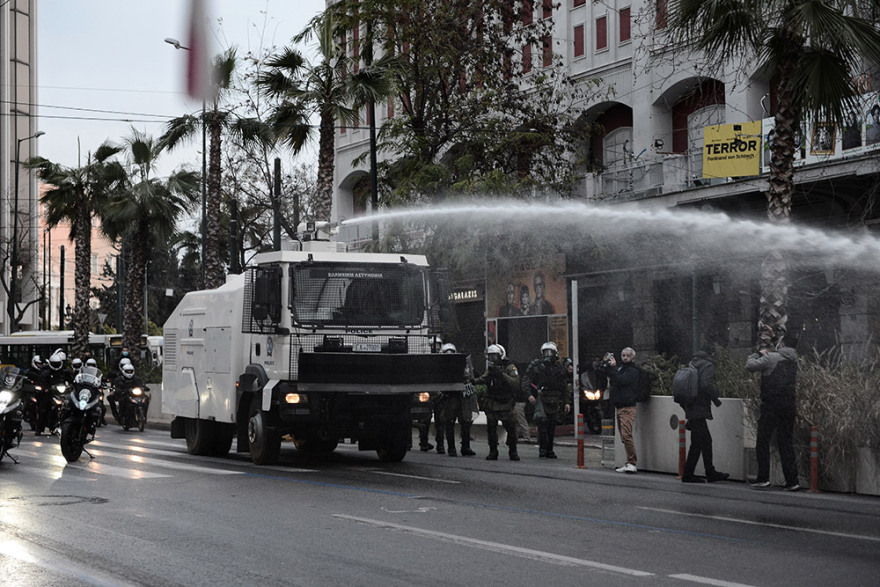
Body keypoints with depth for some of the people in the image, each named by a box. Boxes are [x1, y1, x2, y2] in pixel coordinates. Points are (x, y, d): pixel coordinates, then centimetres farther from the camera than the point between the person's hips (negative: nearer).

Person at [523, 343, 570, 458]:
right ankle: (542, 448, -11)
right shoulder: (536, 365, 3)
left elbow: (564, 387, 19)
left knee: (552, 425, 4)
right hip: (540, 398, -4)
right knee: (542, 422, -17)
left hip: (554, 401, 4)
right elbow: (526, 380, -3)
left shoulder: (559, 368, 14)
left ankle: (549, 450, 13)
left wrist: (567, 402, 12)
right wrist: (529, 394, -17)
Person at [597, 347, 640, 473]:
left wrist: (613, 367, -17)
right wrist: (605, 362, 6)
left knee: (626, 435, -17)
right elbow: (601, 371, 21)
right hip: (618, 406, 8)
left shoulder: (632, 371, -7)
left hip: (628, 407, -8)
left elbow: (620, 380, -21)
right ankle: (630, 463, 11)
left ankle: (632, 463, -17)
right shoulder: (619, 368, 17)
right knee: (624, 437, 8)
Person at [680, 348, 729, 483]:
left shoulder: (692, 365, 17)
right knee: (697, 443, -3)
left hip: (691, 410, 9)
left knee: (706, 441, 16)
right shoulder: (707, 366, -6)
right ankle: (688, 475, -1)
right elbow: (706, 384, -22)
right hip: (699, 410, -9)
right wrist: (715, 399, -9)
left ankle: (711, 473, 22)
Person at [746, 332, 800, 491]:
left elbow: (750, 366, -6)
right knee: (785, 442, 8)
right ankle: (792, 480, 3)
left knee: (763, 440, 3)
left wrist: (758, 353, 12)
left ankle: (763, 477, -2)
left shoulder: (771, 358, -8)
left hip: (772, 405, -6)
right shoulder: (793, 360, 12)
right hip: (789, 405, 6)